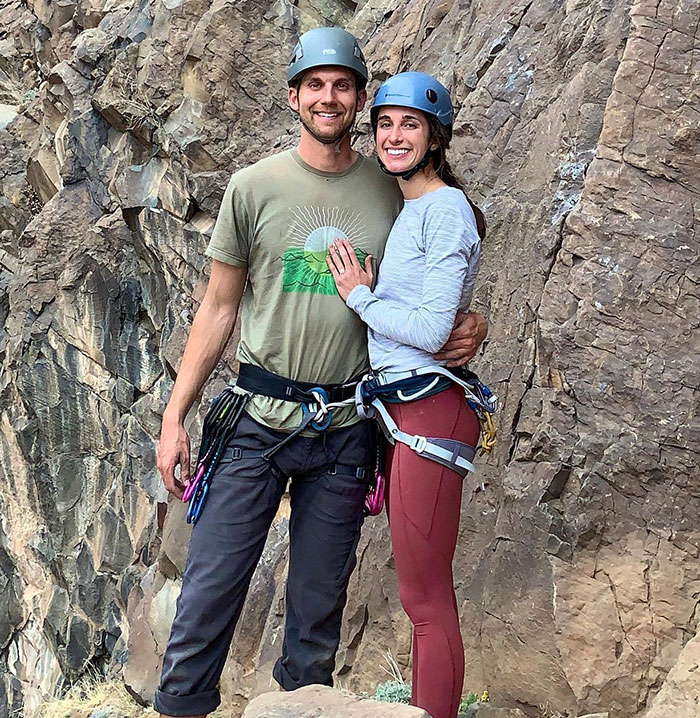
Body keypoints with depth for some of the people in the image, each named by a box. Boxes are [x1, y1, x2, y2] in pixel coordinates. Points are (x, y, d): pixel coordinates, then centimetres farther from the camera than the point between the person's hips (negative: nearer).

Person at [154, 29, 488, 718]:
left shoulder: (392, 193, 4)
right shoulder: (254, 186, 0)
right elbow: (219, 307, 4)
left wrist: (460, 331, -8)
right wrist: (174, 415, 1)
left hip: (345, 428, 1)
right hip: (258, 421, -1)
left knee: (317, 605, 11)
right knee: (208, 592, 0)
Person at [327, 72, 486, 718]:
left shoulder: (445, 210, -11)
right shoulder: (405, 209, 17)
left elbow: (430, 330, -17)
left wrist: (360, 297, -6)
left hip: (430, 412, -9)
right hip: (403, 410, 9)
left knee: (426, 598, -2)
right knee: (424, 588, 16)